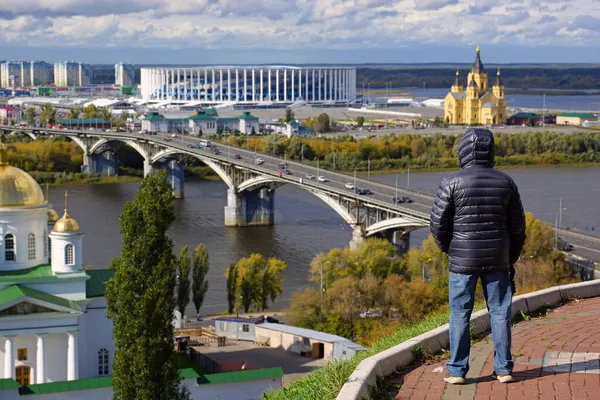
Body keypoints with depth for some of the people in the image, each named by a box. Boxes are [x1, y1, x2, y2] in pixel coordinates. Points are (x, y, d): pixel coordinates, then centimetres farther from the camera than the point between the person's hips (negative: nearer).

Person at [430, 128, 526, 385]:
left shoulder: (452, 182, -10)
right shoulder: (505, 182, 0)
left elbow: (438, 223, -6)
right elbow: (518, 226, 5)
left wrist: (447, 248, 13)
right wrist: (512, 258, 16)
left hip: (463, 258, -2)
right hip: (497, 259, 2)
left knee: (460, 313, 5)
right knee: (500, 312, 9)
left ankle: (457, 370, 6)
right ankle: (503, 369, 11)